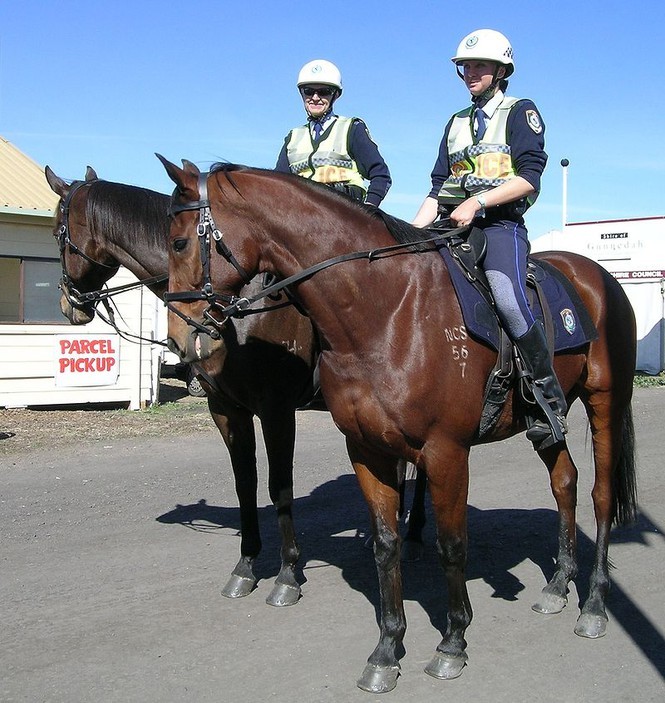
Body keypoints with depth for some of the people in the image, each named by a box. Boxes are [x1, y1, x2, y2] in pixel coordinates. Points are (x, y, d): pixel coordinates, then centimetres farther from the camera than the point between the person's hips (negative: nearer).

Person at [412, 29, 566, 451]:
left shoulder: (521, 112, 9)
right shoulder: (456, 123, 26)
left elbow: (529, 177, -5)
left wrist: (477, 202, -16)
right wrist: (414, 233, 6)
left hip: (500, 222, -6)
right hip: (453, 225, 6)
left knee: (508, 299, -32)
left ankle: (550, 399, -20)